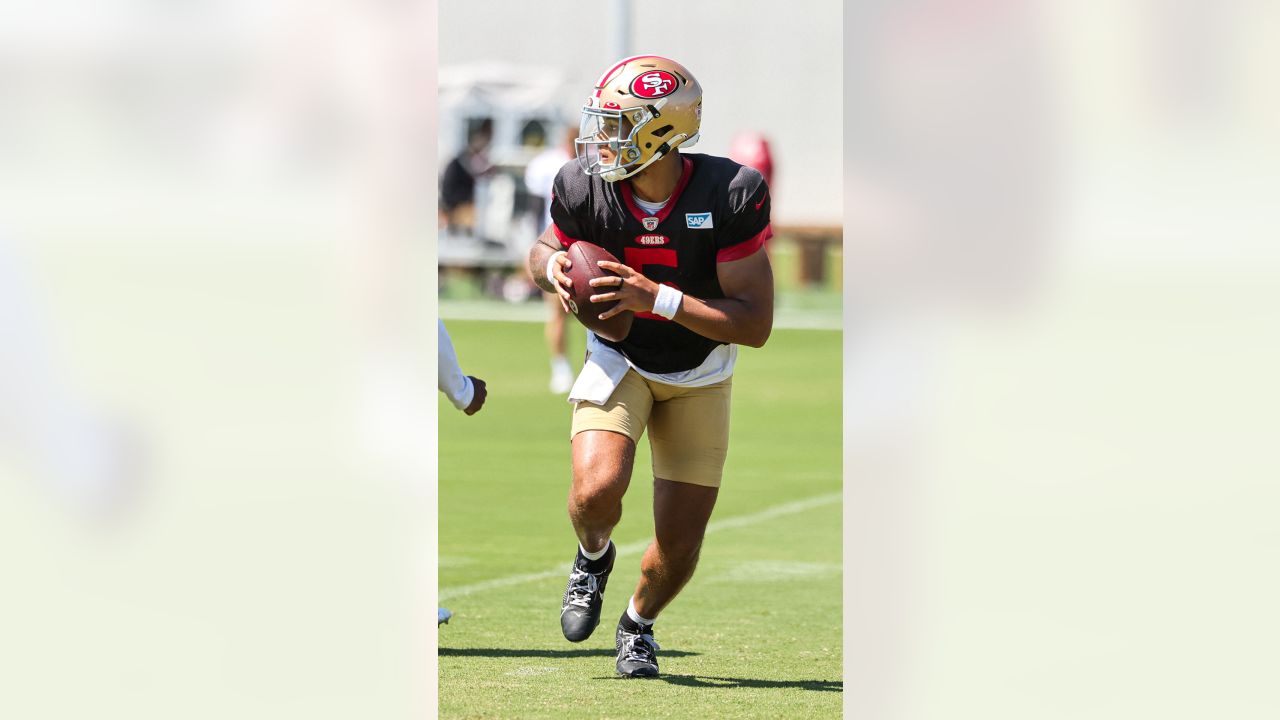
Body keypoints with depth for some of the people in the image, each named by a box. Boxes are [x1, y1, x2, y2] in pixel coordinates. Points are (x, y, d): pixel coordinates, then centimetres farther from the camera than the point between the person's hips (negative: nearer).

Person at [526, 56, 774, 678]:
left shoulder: (730, 196, -27)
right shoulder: (585, 190, -20)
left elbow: (755, 324, -26)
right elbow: (544, 250, 4)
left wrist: (658, 298, -36)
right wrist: (552, 266, -22)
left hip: (699, 377, 0)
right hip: (620, 361, 0)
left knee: (679, 544, 0)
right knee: (597, 490, -27)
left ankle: (639, 623, 35)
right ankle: (593, 557, 11)